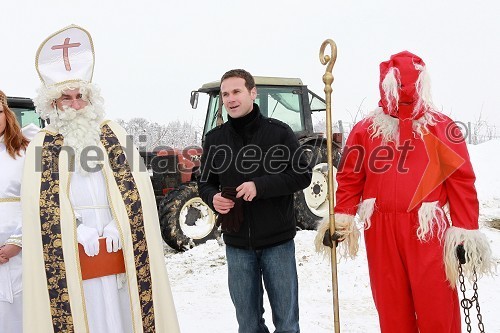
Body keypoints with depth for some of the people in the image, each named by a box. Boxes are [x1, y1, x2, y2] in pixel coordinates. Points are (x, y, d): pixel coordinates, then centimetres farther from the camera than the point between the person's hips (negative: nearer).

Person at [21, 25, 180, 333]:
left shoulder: (114, 134, 10)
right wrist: (78, 229, -12)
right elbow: (40, 203, 0)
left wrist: (115, 225, -9)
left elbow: (135, 186, 3)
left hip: (118, 241, 1)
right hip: (71, 250, -1)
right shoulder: (42, 145, 7)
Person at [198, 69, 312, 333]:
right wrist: (213, 198, -12)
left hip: (277, 241, -2)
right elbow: (205, 182, 12)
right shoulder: (214, 139, 4)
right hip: (237, 244, 3)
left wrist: (261, 186, -20)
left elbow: (302, 175, -7)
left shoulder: (278, 132, -5)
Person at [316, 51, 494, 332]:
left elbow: (461, 181, -1)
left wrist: (466, 231, -5)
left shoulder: (443, 128, 2)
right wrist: (341, 219, -1)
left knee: (437, 310, 0)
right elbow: (350, 178, 9)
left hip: (428, 231, -2)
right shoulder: (365, 130, 8)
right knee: (391, 309, 10)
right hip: (381, 232, 2)